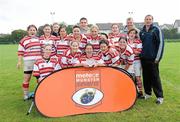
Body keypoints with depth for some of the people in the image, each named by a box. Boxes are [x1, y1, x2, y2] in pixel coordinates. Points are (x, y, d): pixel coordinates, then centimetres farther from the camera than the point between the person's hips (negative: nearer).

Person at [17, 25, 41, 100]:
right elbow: (20, 52, 3)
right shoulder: (24, 40, 4)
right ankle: (26, 95, 15)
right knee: (27, 78, 2)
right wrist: (19, 61, -4)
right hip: (28, 61, -3)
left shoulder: (39, 39, 14)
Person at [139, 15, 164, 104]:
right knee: (146, 76, 10)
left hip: (153, 58, -4)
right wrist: (140, 54, 12)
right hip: (144, 58, 4)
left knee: (155, 77, -2)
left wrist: (158, 57, -11)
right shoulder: (141, 32, 12)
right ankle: (148, 93, 23)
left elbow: (161, 43, -6)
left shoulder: (156, 29, -2)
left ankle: (160, 96, 7)